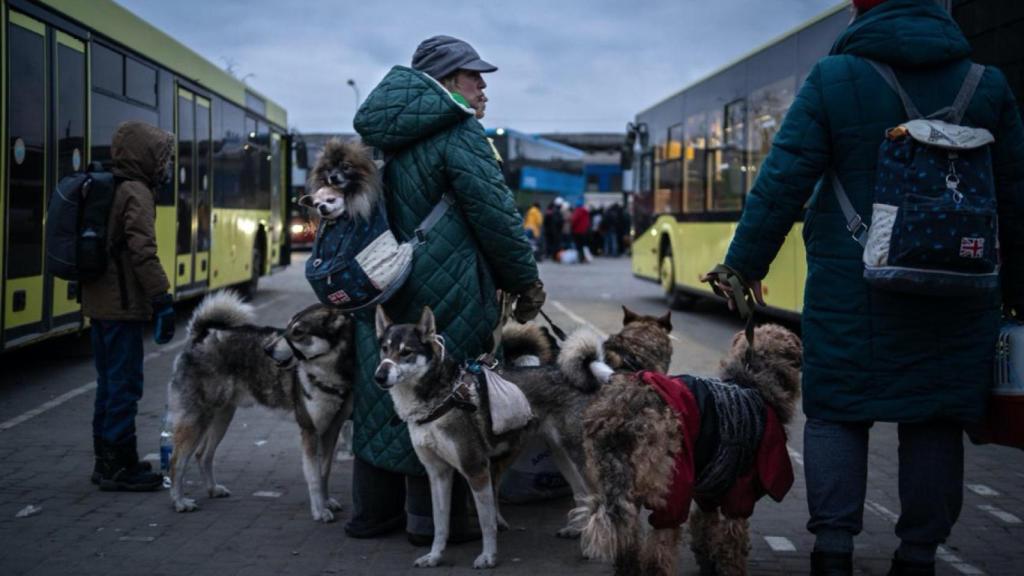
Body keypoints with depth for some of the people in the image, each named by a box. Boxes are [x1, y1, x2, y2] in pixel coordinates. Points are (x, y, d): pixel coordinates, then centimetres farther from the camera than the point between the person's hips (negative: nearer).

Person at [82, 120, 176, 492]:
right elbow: (143, 253, -22)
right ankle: (119, 468, 0)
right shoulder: (136, 193, -13)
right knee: (125, 384, -4)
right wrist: (162, 300, -22)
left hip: (98, 302, 10)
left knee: (108, 383, 16)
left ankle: (106, 460, 23)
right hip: (123, 305, -10)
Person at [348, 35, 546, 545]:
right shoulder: (457, 133, -13)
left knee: (385, 394, 14)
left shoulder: (389, 135, 14)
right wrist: (526, 281, -4)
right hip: (445, 293, -8)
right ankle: (435, 520, 8)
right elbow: (495, 214, -15)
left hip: (387, 288, 8)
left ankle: (373, 510, 23)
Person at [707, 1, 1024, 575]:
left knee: (836, 412, 7)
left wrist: (746, 263, -1)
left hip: (852, 289, -2)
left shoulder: (834, 78, -4)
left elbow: (784, 181, -8)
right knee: (935, 421, 9)